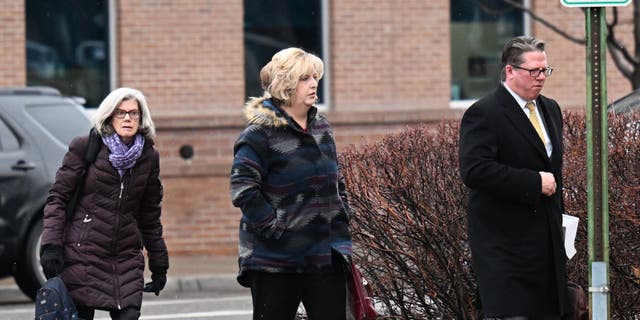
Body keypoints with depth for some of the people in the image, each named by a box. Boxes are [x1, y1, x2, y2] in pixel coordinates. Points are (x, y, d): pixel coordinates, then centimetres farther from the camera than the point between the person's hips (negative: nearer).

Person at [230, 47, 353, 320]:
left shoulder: (322, 127, 14)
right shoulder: (261, 131, -10)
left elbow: (337, 184, 25)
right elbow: (243, 188, -17)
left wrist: (340, 222, 14)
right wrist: (273, 226, -18)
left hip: (325, 256, 7)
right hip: (275, 259, -6)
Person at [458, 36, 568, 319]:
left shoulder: (550, 109, 16)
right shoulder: (483, 114, -11)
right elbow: (474, 171, -23)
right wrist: (534, 183, -21)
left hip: (546, 239, 8)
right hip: (505, 241, -8)